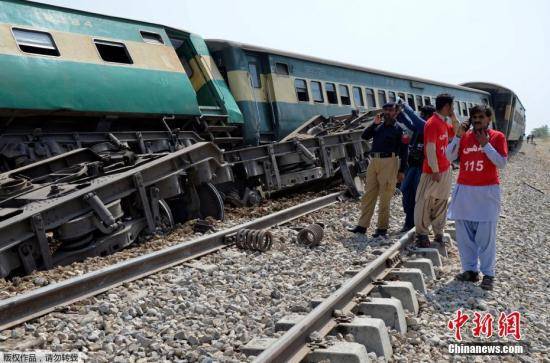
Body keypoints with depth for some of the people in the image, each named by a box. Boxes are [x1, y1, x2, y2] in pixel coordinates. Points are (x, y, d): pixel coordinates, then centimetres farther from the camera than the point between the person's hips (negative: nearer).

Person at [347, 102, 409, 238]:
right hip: (374, 161, 5)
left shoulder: (398, 129, 3)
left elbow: (403, 151, 0)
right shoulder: (378, 126, 17)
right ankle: (362, 225, 10)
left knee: (384, 197, -2)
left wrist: (402, 170, -5)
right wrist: (374, 123, -3)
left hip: (389, 163, -5)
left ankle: (382, 228, 5)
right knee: (368, 195, 5)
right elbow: (364, 136, 6)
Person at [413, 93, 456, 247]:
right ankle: (422, 234, 6)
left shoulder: (444, 123, 12)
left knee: (441, 203, 13)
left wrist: (453, 117, 12)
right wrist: (435, 171, -19)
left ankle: (438, 233, 21)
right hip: (433, 171, -9)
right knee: (424, 202, -1)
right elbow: (430, 148, -19)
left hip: (445, 170, 9)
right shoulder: (432, 123, -16)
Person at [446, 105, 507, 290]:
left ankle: (488, 274, 5)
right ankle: (470, 270, 15)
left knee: (486, 234, -4)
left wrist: (485, 144, -13)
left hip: (487, 191, -3)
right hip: (464, 190, 4)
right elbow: (450, 157, 1)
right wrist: (457, 136, -8)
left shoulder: (497, 137, 1)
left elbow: (501, 163, -6)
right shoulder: (464, 136, 10)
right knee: (463, 232, 4)